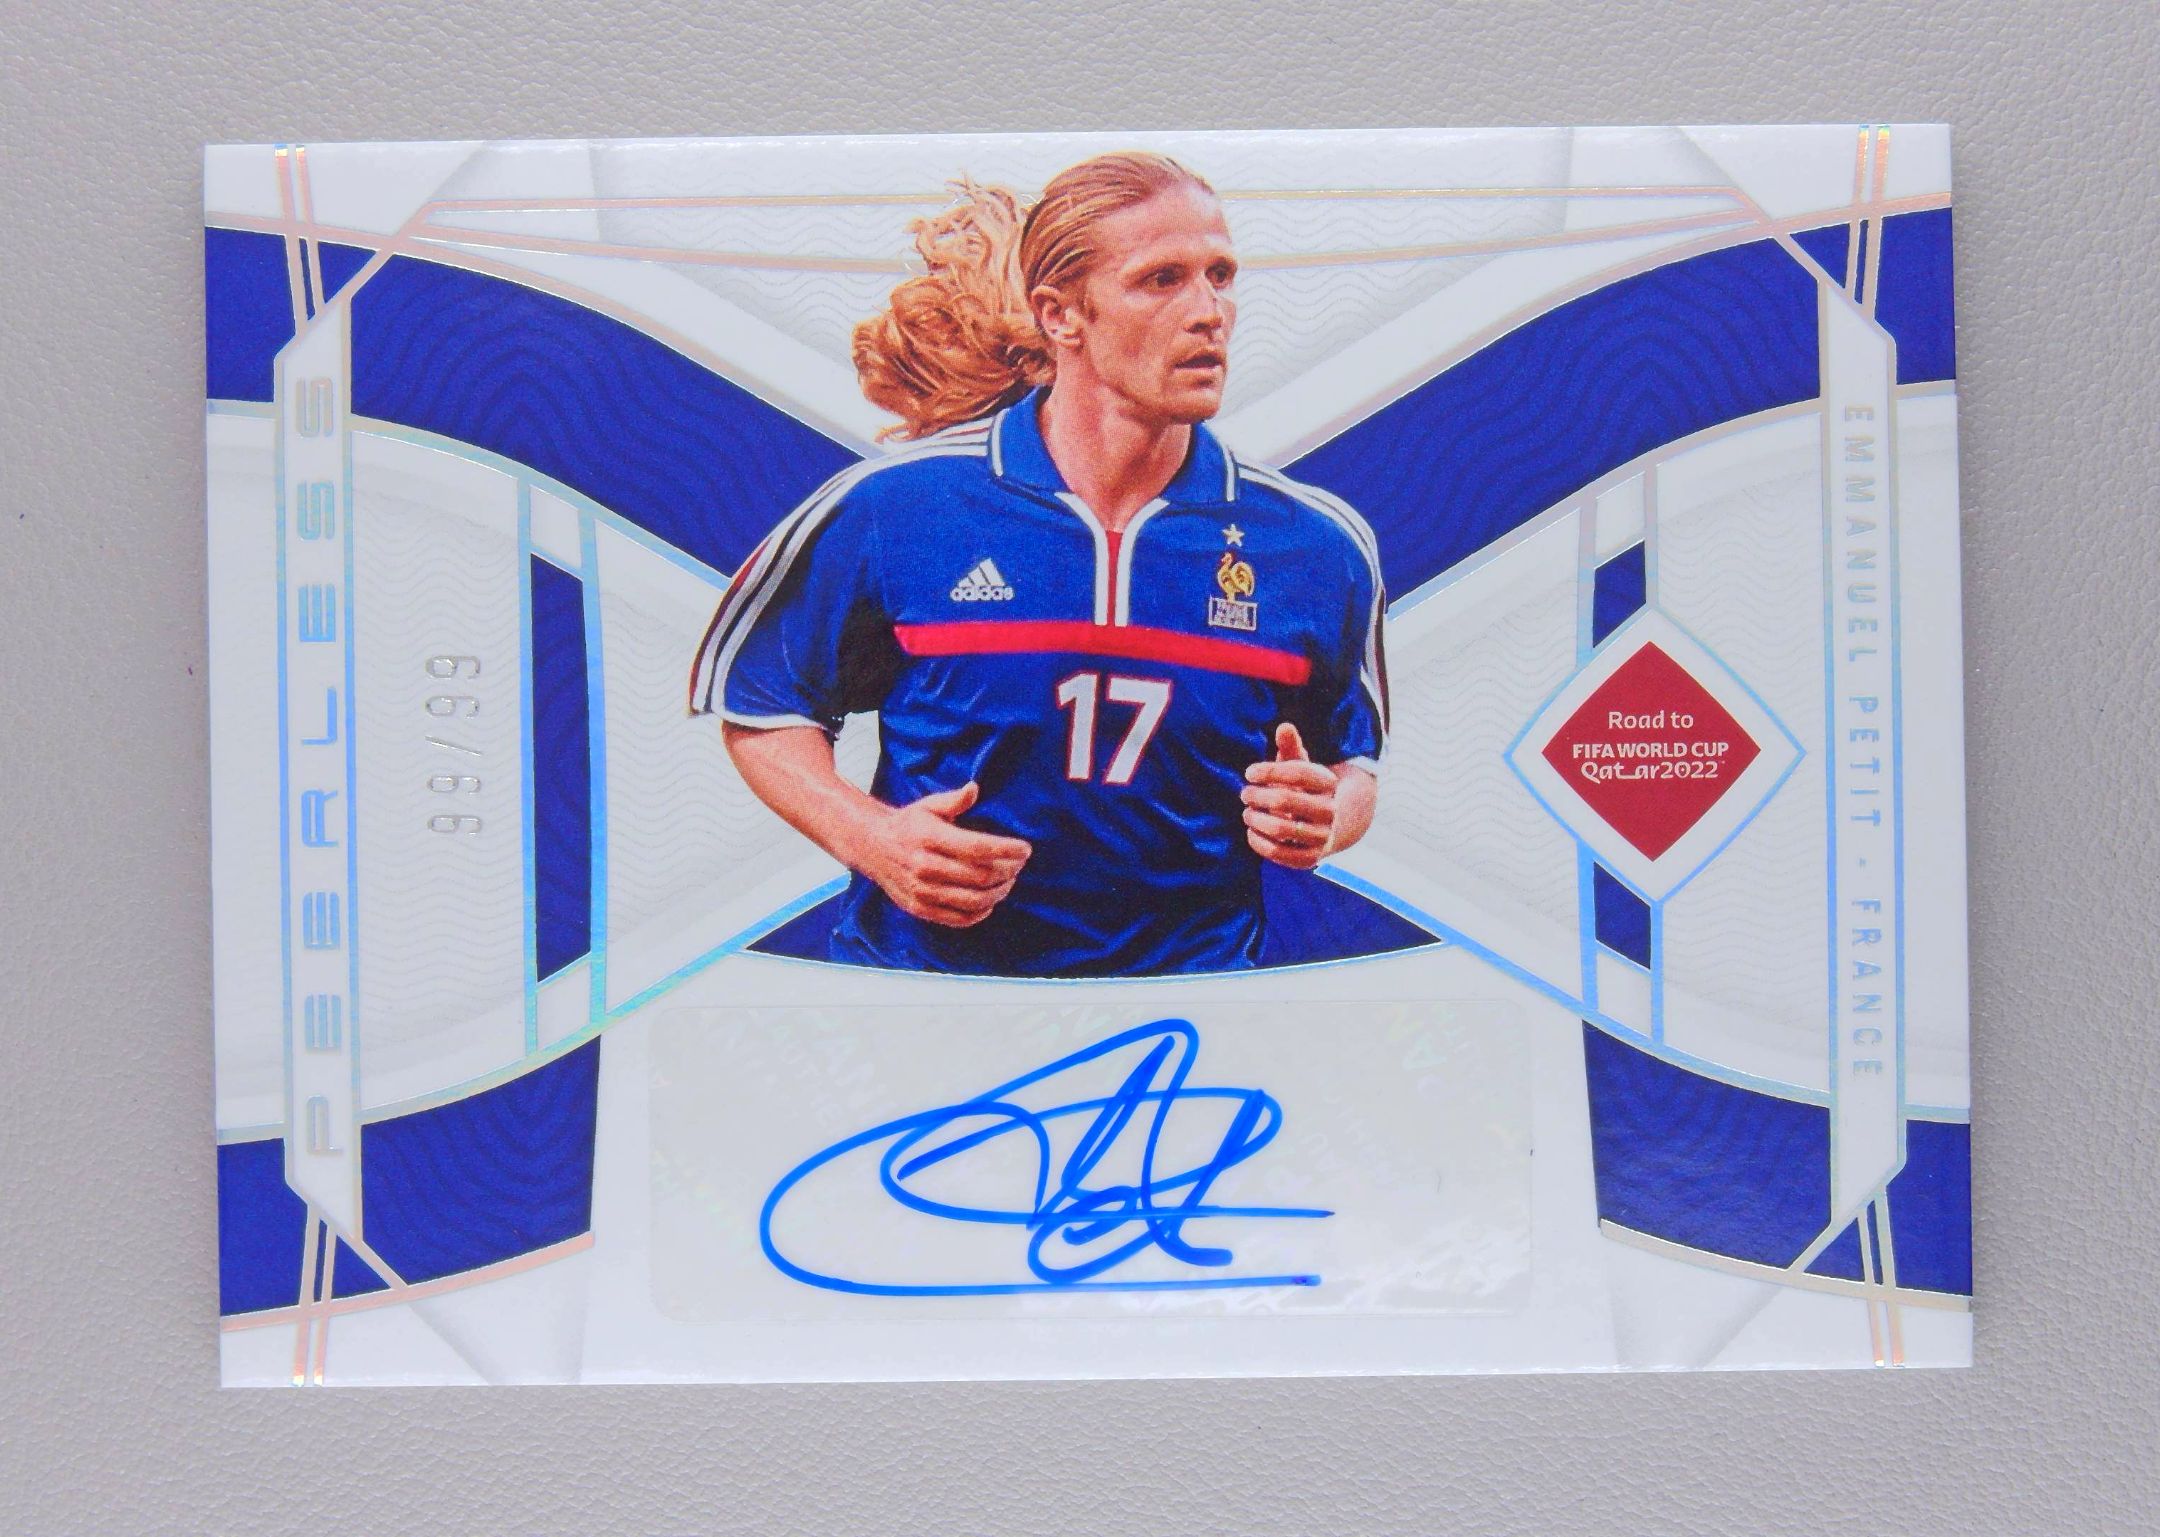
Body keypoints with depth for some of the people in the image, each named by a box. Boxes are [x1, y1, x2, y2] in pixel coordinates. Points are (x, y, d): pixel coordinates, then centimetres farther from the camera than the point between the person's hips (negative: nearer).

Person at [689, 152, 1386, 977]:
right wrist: (870, 837, -6)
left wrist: (1322, 821, -4)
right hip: (920, 969, -1)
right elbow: (757, 699, 9)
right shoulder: (893, 507, -4)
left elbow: (1353, 761, 19)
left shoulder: (1317, 546, 3)